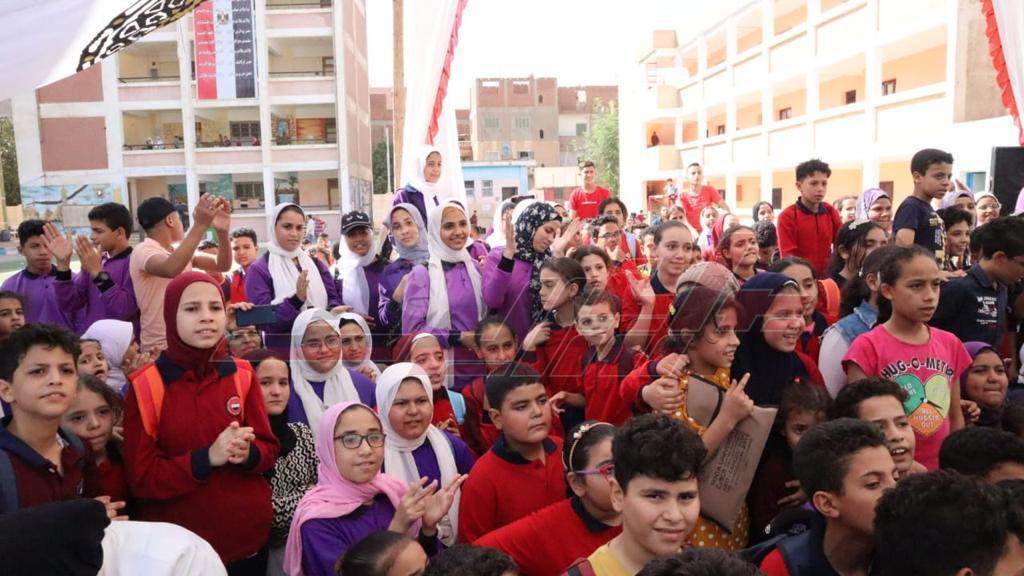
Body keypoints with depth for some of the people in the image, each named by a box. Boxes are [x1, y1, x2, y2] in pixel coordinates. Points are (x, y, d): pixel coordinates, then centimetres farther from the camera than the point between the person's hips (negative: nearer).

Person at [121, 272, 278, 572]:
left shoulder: (242, 375, -2)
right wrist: (207, 457, -25)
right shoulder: (145, 387, -10)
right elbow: (140, 478, -11)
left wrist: (247, 453, -21)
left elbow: (269, 449, 1)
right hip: (177, 544, -2)